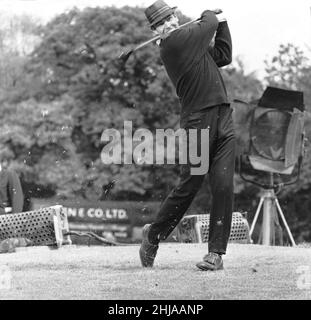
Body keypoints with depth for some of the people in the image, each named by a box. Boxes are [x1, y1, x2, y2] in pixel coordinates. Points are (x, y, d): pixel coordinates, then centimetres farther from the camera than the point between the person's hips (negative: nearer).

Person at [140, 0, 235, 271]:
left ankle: (216, 252, -1)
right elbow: (208, 23, 0)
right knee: (189, 187, -1)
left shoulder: (193, 43, 17)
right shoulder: (175, 42, -8)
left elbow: (224, 57, 23)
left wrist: (221, 23, 20)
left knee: (224, 187, -3)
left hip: (223, 120, 7)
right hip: (197, 121, -7)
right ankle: (154, 234, 20)